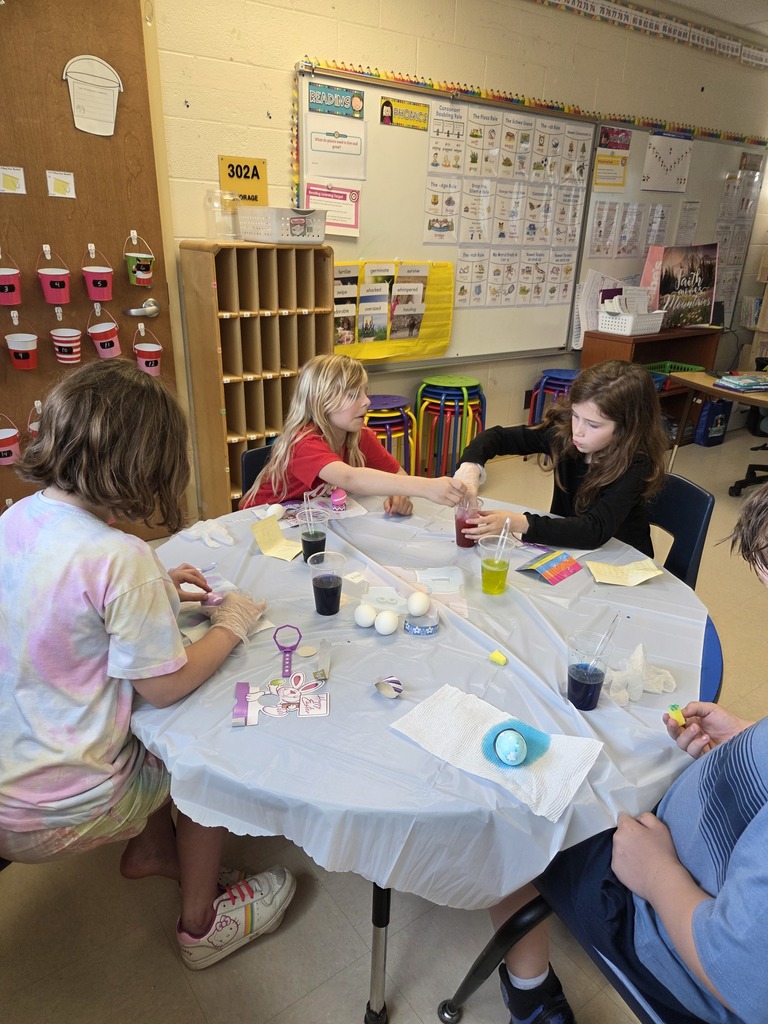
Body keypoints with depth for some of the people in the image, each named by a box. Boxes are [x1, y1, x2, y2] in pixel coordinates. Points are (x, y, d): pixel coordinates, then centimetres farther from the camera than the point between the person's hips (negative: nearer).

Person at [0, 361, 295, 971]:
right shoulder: (120, 558, -31)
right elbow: (165, 686, -21)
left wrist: (156, 592, 6)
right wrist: (233, 624, -7)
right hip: (57, 817, -7)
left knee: (156, 732, 23)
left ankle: (150, 849, 43)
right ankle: (202, 922, 30)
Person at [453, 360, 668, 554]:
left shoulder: (635, 466, -23)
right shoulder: (563, 431, -13)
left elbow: (595, 530, -32)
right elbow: (498, 436, -8)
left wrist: (517, 523, -39)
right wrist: (469, 466, -28)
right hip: (567, 548, 4)